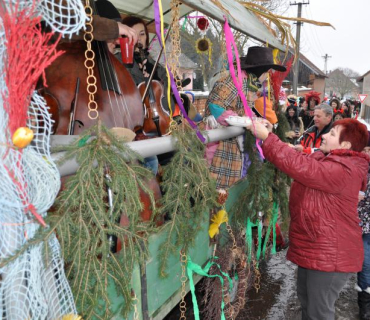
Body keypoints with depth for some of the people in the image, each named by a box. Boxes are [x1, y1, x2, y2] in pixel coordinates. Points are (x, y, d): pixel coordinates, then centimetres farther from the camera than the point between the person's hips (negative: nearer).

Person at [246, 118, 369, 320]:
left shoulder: (342, 170, -27)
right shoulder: (324, 158, 8)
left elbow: (300, 166, -36)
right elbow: (302, 163, 6)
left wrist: (266, 137, -32)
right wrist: (269, 135, -3)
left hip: (330, 254, -10)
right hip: (314, 247, 10)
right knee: (305, 297, 27)